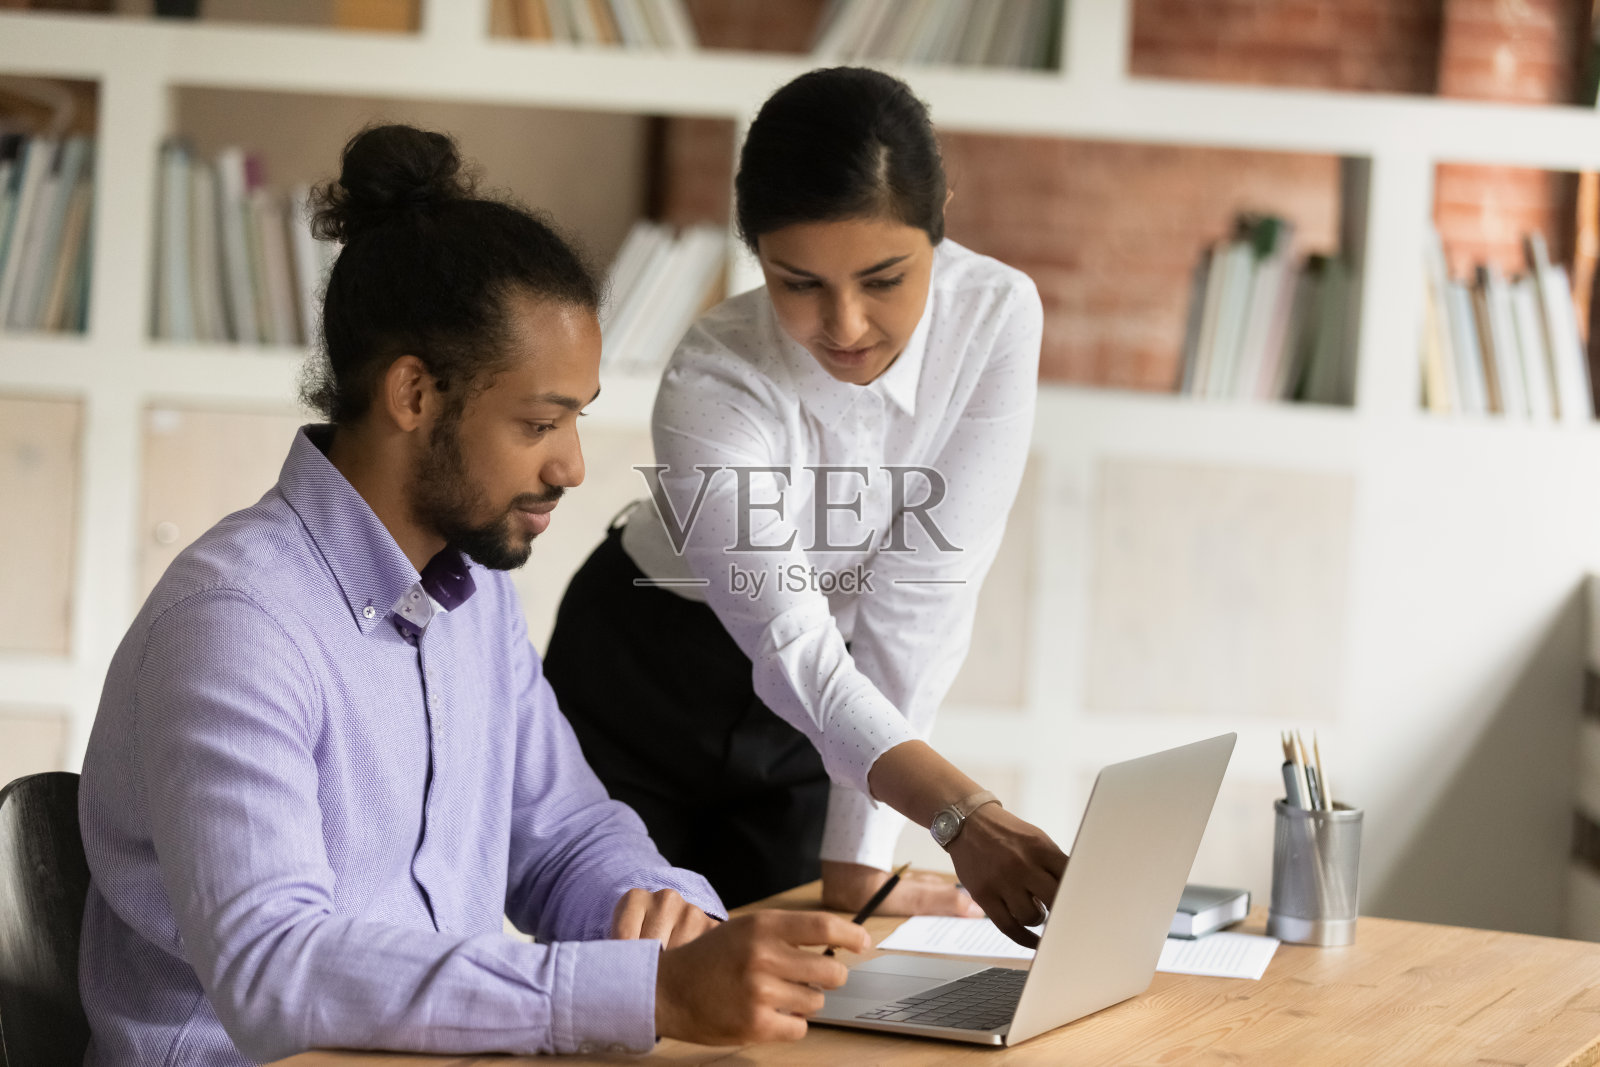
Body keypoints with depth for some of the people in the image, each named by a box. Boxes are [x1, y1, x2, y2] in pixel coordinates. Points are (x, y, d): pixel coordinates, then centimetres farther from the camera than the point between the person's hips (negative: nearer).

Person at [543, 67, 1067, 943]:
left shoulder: (996, 317, -23)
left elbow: (920, 601, -23)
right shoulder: (711, 388, -30)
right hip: (642, 679, -2)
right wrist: (962, 818, -50)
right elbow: (800, 658, -34)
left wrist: (856, 857, -24)